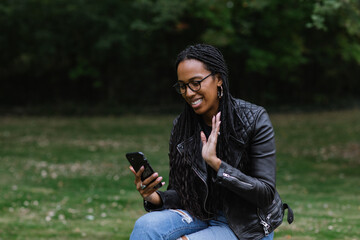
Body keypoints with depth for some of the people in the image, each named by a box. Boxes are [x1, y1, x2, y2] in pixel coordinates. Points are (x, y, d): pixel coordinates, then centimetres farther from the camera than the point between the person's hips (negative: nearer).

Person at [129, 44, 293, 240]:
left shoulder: (254, 119, -13)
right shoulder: (181, 126, 0)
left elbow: (266, 194, -17)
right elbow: (181, 193, 5)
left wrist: (216, 162, -27)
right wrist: (155, 198, -19)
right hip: (201, 216, 4)